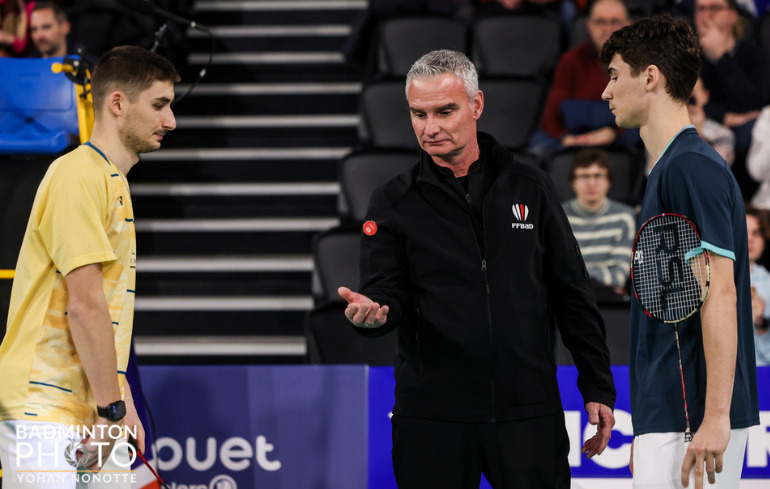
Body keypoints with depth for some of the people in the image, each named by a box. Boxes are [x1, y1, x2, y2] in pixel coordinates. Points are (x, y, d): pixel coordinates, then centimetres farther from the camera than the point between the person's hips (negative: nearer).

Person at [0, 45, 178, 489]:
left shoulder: (114, 184, 18)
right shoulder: (78, 174, -12)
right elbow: (85, 305, -17)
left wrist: (121, 403, 14)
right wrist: (110, 409, -16)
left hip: (96, 417, 9)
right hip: (44, 415, -9)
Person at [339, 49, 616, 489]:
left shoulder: (529, 188, 8)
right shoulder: (394, 204, 5)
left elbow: (572, 294, 10)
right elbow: (386, 296, -1)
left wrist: (598, 388, 7)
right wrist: (371, 312, -26)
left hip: (529, 413, 1)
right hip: (431, 416, 0)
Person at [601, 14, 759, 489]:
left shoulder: (691, 167, -13)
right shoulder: (670, 166, 18)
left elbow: (719, 293, -19)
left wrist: (715, 417, -24)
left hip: (692, 418, -10)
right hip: (669, 415, 10)